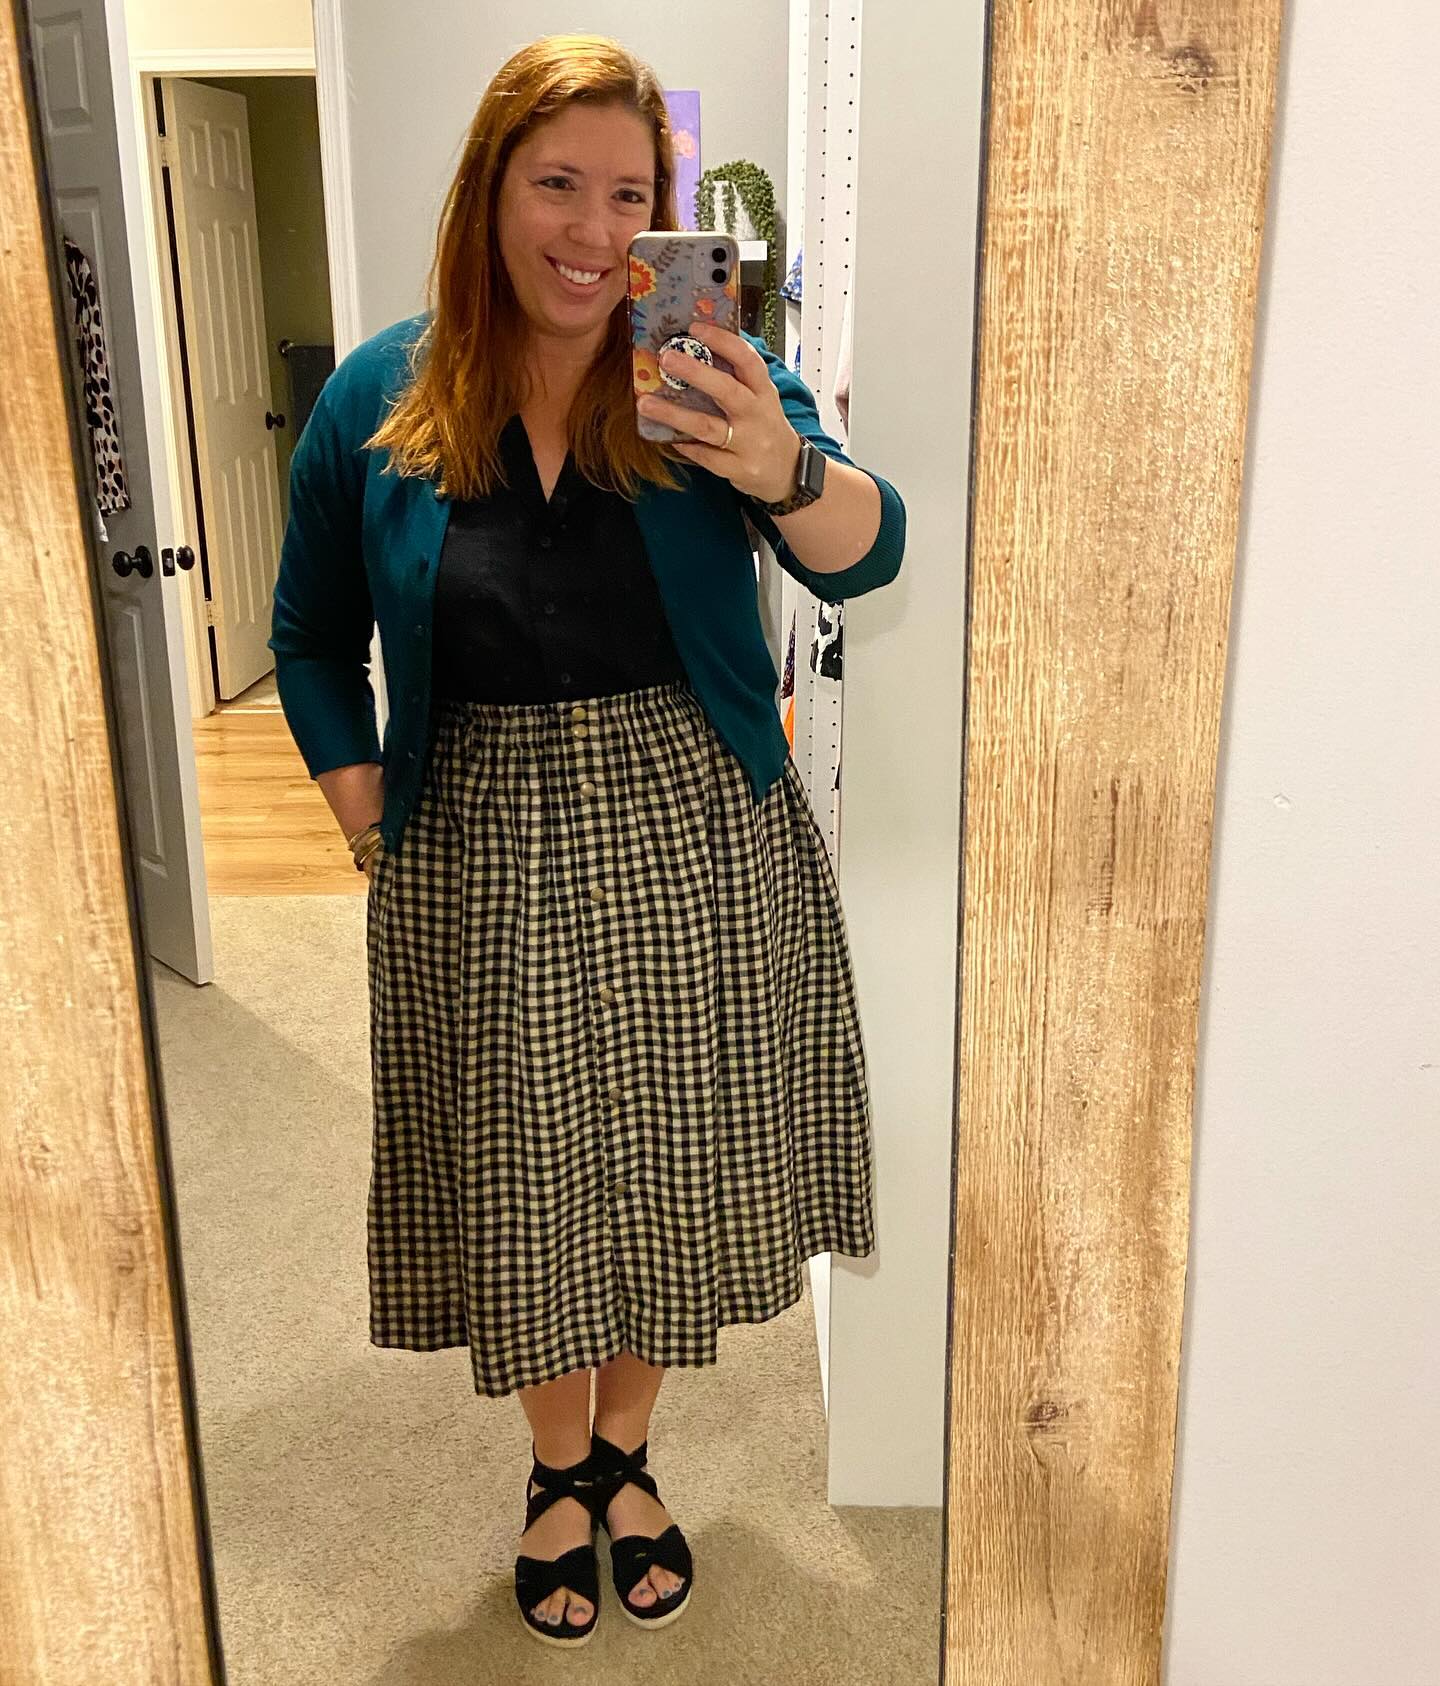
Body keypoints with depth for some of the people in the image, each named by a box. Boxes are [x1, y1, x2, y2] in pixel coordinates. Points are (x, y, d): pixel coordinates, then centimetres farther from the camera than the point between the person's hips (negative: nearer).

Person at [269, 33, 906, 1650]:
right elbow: (313, 640, 7)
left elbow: (865, 555, -19)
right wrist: (376, 827, -1)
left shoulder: (703, 372, -6)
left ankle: (628, 1455, 41)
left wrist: (781, 470, -40)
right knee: (521, 1184, 13)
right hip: (480, 862, 1)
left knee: (670, 1163, 14)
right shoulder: (379, 397, -2)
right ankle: (557, 1469, 40)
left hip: (696, 848, 0)